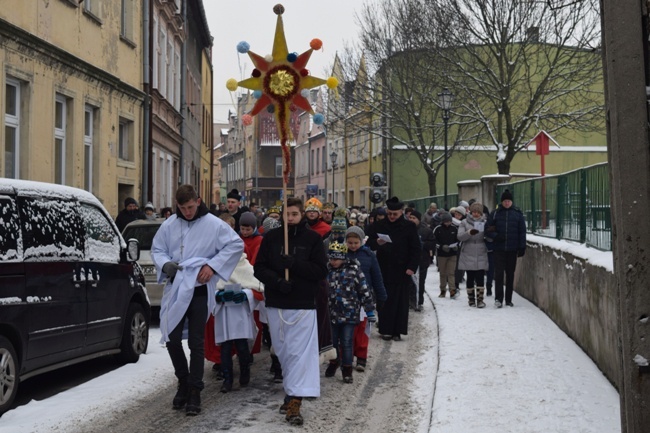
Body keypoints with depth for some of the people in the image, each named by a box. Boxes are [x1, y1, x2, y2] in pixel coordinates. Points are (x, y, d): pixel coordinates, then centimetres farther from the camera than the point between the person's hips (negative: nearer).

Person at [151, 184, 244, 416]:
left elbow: (236, 244, -2)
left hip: (199, 290, -3)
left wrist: (212, 265, -10)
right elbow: (157, 249, 14)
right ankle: (183, 382, 26)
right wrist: (165, 264, -8)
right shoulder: (169, 225, 5)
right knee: (172, 340, 3)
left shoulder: (214, 224, -5)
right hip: (175, 289, 3)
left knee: (196, 343, 2)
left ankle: (194, 392, 11)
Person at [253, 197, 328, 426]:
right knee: (283, 353, 11)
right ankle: (291, 392, 25)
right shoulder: (271, 237, 5)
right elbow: (259, 268, 3)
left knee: (300, 353, -9)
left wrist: (294, 264, -17)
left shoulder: (312, 238, -1)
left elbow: (321, 270, -5)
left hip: (303, 306, -3)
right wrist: (277, 281, -15)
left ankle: (294, 402, -12)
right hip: (275, 304, 3)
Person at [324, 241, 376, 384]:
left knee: (347, 343, -1)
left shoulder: (353, 269, -9)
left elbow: (364, 290, -5)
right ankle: (333, 363, 37)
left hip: (350, 314, -3)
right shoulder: (327, 270, 0)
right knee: (332, 341, 15)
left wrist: (370, 310, -4)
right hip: (332, 313, 3)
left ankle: (347, 369, 13)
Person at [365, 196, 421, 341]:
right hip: (383, 270, 1)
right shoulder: (378, 226, 5)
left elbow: (416, 249, 2)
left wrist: (412, 267, -7)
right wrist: (377, 243, -16)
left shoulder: (409, 227, 1)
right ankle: (386, 330, 9)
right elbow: (369, 244, 6)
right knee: (384, 301, 2)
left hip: (402, 271, -1)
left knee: (400, 301, 2)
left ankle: (397, 331, 9)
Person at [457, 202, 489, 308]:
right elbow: (460, 237, -8)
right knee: (470, 278, 6)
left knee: (480, 278, -6)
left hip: (481, 256, 1)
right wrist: (469, 233, -25)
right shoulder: (464, 223, 4)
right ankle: (471, 299, 16)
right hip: (468, 255, 0)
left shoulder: (485, 223, 9)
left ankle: (480, 299, -2)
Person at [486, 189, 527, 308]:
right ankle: (498, 298, -5)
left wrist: (522, 247, 0)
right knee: (499, 273, -7)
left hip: (512, 249, 1)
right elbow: (489, 229, 5)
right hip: (499, 249, -1)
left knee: (510, 274, 8)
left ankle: (508, 299, 16)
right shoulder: (495, 213, 3)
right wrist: (495, 236, -14)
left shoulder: (517, 213, 5)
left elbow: (522, 231, 5)